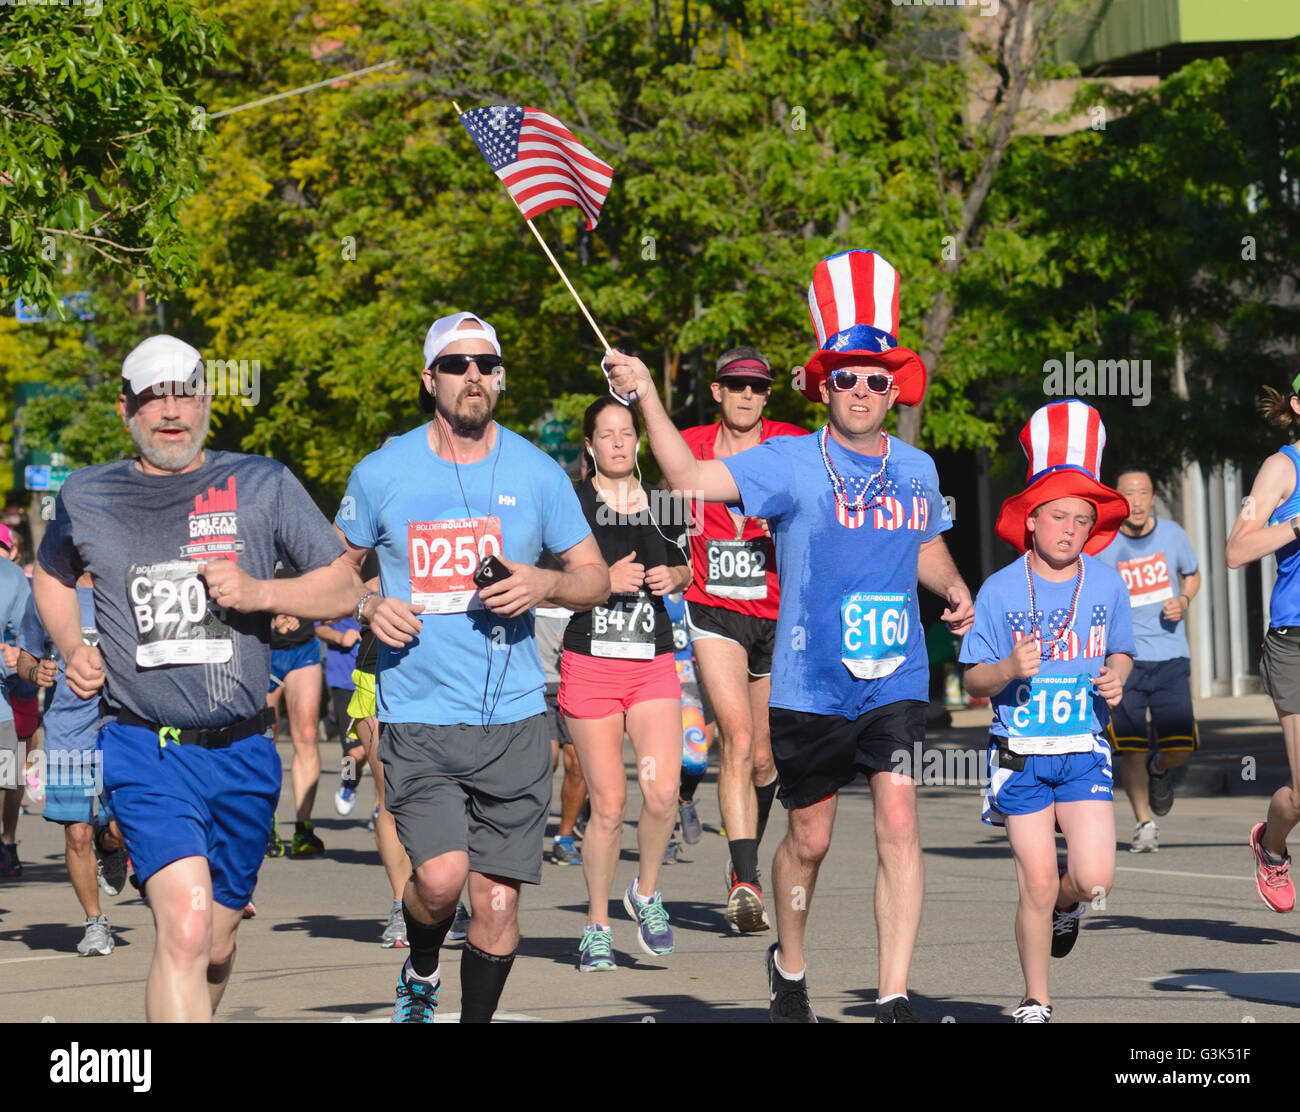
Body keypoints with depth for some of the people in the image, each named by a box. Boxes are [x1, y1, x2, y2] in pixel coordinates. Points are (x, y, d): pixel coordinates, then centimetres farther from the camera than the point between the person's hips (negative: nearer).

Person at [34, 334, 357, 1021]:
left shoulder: (263, 486, 5)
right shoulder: (86, 498, 7)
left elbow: (343, 587, 7)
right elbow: (51, 576, 28)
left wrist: (260, 592, -11)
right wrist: (71, 649, 8)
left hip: (243, 751, 2)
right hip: (145, 750, -2)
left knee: (216, 946, 13)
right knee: (185, 928, -23)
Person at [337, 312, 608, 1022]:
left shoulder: (536, 474, 5)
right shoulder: (382, 474, 2)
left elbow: (596, 577, 12)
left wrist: (545, 585, -9)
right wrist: (368, 608, -5)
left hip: (513, 719, 1)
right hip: (418, 717, -1)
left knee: (498, 899, 0)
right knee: (442, 876, -18)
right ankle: (421, 972, 15)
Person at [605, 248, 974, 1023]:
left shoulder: (917, 470, 8)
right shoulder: (789, 464, -6)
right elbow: (690, 478, -15)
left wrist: (954, 589, 5)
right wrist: (646, 395, -24)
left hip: (896, 683, 2)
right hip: (809, 688, -2)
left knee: (899, 819, -13)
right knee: (810, 839, 9)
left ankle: (894, 999, -11)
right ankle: (790, 965, 36)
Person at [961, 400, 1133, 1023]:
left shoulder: (1106, 585, 2)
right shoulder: (1001, 590, -4)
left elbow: (1120, 653, 16)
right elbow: (973, 680, 0)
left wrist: (1116, 678, -6)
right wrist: (1008, 669, -20)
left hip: (1085, 751, 1)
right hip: (1020, 753, -1)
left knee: (1094, 879, -12)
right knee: (1036, 885, -4)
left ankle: (1067, 903, 26)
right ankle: (1035, 1001, 14)